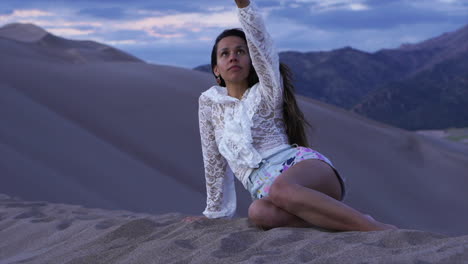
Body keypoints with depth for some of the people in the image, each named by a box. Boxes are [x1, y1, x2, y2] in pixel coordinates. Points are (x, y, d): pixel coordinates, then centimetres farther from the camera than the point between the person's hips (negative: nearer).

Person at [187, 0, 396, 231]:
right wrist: (215, 211, 27)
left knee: (281, 189, -42)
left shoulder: (266, 94, 10)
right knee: (259, 213, -38)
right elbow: (214, 161, 26)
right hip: (265, 188, 2)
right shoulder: (209, 102, 19)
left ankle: (377, 229, -40)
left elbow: (260, 45, -7)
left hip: (303, 165, -2)